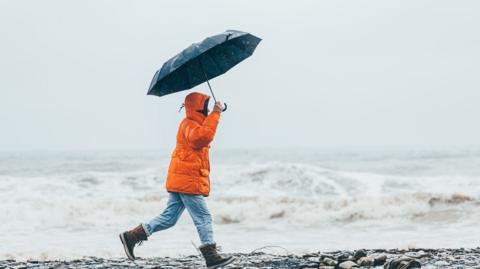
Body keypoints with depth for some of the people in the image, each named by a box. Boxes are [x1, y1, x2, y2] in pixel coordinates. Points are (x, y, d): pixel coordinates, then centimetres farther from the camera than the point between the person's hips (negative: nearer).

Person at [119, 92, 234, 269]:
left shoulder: (193, 125, 22)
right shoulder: (189, 125, -12)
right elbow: (203, 136, -32)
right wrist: (215, 114, -28)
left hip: (179, 181, 10)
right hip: (188, 182, -10)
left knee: (169, 218, 9)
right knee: (203, 218, -7)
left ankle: (131, 236, 10)